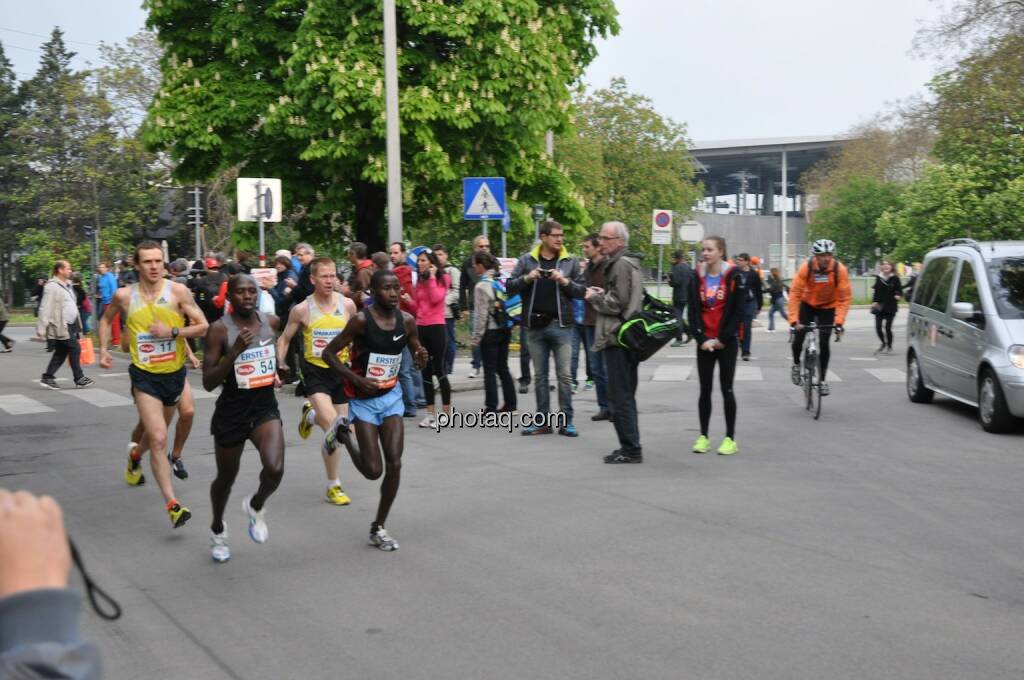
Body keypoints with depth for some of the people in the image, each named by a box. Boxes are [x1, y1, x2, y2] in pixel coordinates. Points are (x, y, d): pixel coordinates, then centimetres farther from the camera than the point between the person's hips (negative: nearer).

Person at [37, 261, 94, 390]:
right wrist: (41, 328, -19)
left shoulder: (67, 285, 17)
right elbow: (45, 309, -16)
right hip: (61, 326, -9)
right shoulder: (52, 287, -12)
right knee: (75, 349, -7)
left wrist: (78, 326, 20)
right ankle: (79, 378, 2)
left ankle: (47, 378, 17)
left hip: (70, 325, 9)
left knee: (61, 352, 11)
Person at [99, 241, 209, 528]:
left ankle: (135, 456, 59)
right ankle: (172, 504, -14)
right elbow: (106, 319, 15)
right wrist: (103, 349, 4)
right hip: (145, 376, -2)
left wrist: (172, 332, -21)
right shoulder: (124, 296, -6)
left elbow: (203, 326, -10)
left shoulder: (177, 291, -10)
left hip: (175, 373, 2)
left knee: (155, 431, 25)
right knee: (158, 440, -14)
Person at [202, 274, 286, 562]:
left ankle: (255, 507, 13)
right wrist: (235, 351, -28)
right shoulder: (219, 329, -14)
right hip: (232, 411, -2)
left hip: (265, 407, 2)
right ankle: (217, 529, 46)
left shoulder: (271, 322, -1)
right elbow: (208, 383, -19)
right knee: (226, 478, 15)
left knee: (275, 469, -22)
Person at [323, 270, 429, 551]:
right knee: (374, 470, -6)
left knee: (394, 464, -5)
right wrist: (358, 380, -23)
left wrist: (421, 359, -15)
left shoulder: (407, 321, -4)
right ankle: (343, 434, 25)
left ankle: (378, 528, 13)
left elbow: (417, 359, 10)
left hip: (391, 395, 4)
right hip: (364, 399, -4)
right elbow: (329, 353, -12)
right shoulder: (361, 320, -18)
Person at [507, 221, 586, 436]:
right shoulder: (527, 260, 7)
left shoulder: (570, 261, 5)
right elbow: (510, 287, 5)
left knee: (564, 375, -1)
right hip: (535, 326, 2)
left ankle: (566, 422, 5)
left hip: (561, 326, -1)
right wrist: (527, 278, -11)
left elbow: (581, 291, 2)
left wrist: (565, 281, -13)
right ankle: (543, 422, 14)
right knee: (539, 375, 8)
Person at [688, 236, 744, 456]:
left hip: (727, 342, -3)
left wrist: (722, 338, -10)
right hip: (704, 342, 3)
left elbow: (739, 311, -8)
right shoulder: (697, 277, 5)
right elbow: (693, 311, 4)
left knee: (726, 389, 1)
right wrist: (701, 338, -7)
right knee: (705, 389, 7)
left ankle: (730, 438, 8)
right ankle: (703, 436, 14)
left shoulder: (734, 276, -6)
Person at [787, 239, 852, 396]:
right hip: (808, 304, 0)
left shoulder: (840, 269, -25)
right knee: (799, 335, -13)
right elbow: (795, 293, -27)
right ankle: (796, 364, 18)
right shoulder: (806, 267, -26)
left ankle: (822, 379, 9)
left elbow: (845, 297, -22)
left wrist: (839, 321, -31)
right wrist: (794, 320, -35)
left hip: (828, 307, 0)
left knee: (824, 343, -7)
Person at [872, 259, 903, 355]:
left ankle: (889, 347, 15)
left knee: (888, 327, -5)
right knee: (878, 327, -1)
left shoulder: (895, 278, -2)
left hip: (890, 307, -3)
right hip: (879, 306, 3)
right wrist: (874, 302, 0)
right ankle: (883, 344, 25)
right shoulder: (878, 278, 7)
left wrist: (898, 295, -21)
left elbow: (899, 291, 0)